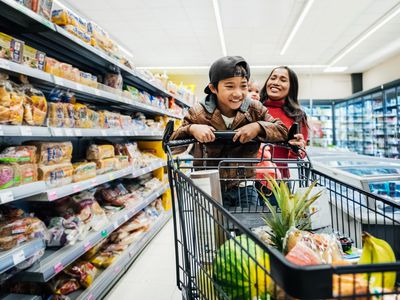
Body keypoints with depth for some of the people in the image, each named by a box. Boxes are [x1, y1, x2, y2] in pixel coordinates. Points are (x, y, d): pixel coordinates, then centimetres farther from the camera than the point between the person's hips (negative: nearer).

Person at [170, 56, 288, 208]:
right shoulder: (198, 113, -9)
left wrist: (259, 127, -22)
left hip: (245, 189, 2)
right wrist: (191, 129, -27)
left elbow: (283, 131, -3)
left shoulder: (255, 110, -5)